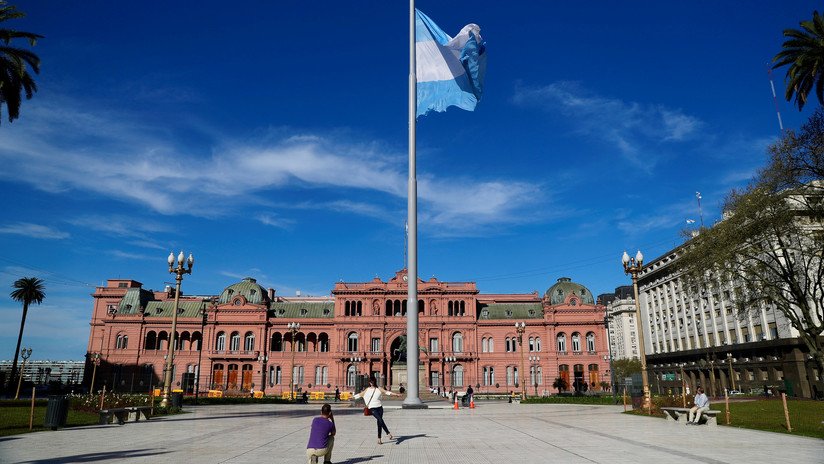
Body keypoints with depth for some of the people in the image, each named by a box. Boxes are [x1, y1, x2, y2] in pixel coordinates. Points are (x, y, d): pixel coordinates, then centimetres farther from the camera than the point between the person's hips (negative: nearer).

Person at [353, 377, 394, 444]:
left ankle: (379, 439, 7)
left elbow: (386, 392, 1)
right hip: (372, 408, -1)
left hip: (379, 407, 1)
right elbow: (360, 394, 18)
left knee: (379, 423, 0)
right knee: (380, 420, -21)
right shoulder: (367, 390, 11)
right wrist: (353, 397, 17)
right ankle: (388, 433, -20)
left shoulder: (379, 389, 8)